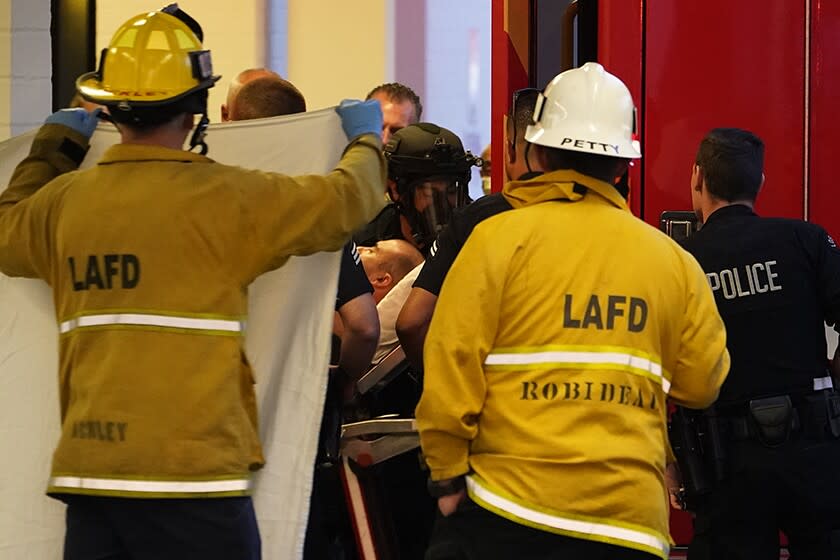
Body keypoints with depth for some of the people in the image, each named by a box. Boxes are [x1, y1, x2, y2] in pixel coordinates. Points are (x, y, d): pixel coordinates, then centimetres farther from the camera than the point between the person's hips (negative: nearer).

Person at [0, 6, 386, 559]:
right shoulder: (227, 198, -8)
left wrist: (53, 147, 40)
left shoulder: (61, 201, 6)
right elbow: (345, 202, 2)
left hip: (87, 472, 5)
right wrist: (366, 140, 22)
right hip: (192, 475, -5)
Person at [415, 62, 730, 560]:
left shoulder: (501, 237, -3)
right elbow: (701, 384, 13)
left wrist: (448, 475, 0)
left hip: (508, 507, -2)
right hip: (629, 518, 3)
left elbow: (452, 363, -8)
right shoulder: (674, 260, 5)